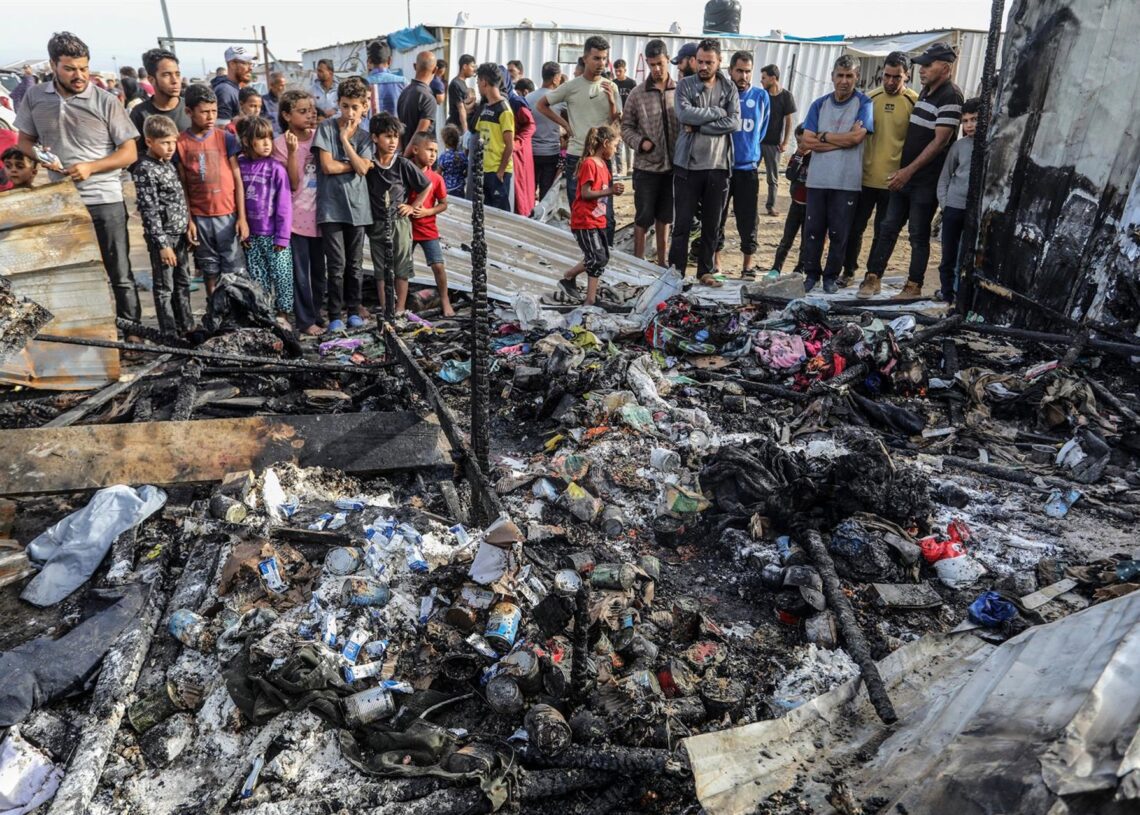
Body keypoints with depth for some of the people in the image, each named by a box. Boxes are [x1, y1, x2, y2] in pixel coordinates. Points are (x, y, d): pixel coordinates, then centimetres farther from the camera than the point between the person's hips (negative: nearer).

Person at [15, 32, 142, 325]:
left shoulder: (106, 102, -6)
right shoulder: (34, 97, 5)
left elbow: (130, 152, -5)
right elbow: (25, 140, 15)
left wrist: (90, 167, -17)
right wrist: (39, 156, -8)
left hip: (104, 200, -3)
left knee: (120, 274, 2)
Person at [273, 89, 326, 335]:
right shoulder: (281, 143, -7)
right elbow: (293, 183, -13)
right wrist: (292, 151, -23)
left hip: (319, 213, 4)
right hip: (297, 216, -4)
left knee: (319, 270, 13)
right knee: (300, 273, 1)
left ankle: (316, 313, 26)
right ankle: (305, 320, 9)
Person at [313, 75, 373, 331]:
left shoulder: (364, 136, 9)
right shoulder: (326, 128, 0)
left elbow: (362, 169, -8)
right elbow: (327, 166, -10)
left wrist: (345, 140, -8)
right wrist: (355, 164, -2)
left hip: (357, 206, 3)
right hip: (331, 207, -3)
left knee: (355, 264, 9)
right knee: (337, 264, -1)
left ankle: (353, 311, 21)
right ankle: (335, 315, 8)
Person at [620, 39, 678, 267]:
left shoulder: (679, 91, 3)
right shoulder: (637, 94, -1)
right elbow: (626, 127, 2)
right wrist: (640, 142, -16)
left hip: (672, 165, 2)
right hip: (646, 166, -2)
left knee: (664, 218, 13)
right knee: (643, 219, 1)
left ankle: (662, 262, 25)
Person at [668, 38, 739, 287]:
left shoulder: (729, 89, 7)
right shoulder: (685, 85, 3)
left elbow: (734, 122, -7)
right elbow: (684, 114, -15)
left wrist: (697, 126, -12)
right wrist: (717, 112, -9)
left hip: (718, 166, 2)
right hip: (687, 164, -2)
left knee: (712, 224, 9)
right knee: (682, 223, 1)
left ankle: (705, 271, 20)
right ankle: (676, 271, 9)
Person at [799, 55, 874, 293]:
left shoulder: (864, 104, 2)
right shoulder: (819, 104, 11)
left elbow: (856, 136, -13)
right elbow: (807, 141, -1)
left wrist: (823, 136, -3)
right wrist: (841, 141, -7)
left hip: (847, 181, -2)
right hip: (817, 178, 3)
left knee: (839, 232, 3)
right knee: (812, 229, 4)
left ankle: (832, 276, 15)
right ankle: (811, 273, 16)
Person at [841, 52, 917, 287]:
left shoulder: (914, 102, -4)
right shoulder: (871, 97, 6)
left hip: (893, 180, -3)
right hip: (865, 177, 3)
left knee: (883, 233, 7)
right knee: (854, 227, 8)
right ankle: (848, 271, 23)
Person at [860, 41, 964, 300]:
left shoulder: (950, 97, -12)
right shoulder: (926, 92, 15)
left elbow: (940, 141, -18)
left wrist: (909, 171, -19)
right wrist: (901, 171, 15)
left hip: (926, 180, -8)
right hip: (905, 175, 8)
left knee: (919, 234, 0)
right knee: (888, 228, 7)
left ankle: (914, 286, 9)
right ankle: (873, 278, 12)